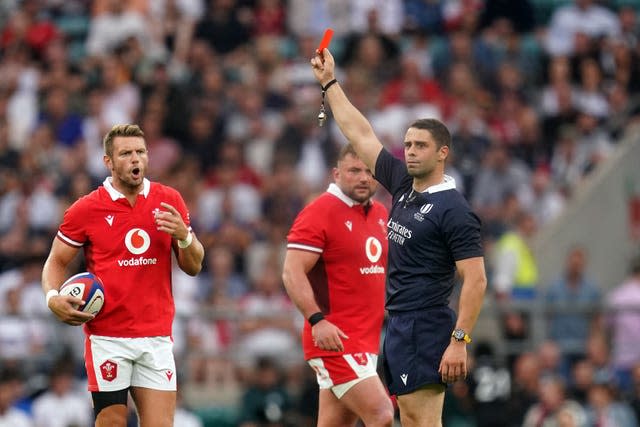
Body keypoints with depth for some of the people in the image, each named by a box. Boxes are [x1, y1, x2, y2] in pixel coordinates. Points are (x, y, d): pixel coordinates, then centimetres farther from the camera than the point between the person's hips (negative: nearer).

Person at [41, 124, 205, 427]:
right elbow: (57, 261, 7)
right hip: (107, 337, -2)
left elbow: (193, 266, 10)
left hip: (156, 337, 2)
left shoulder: (170, 201, 6)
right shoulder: (86, 209, -1)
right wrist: (53, 298, -12)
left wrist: (184, 236, -11)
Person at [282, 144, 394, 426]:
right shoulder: (319, 213, -10)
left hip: (367, 343, 8)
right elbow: (292, 273, -16)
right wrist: (317, 320, -27)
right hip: (335, 340, -8)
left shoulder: (380, 214, 15)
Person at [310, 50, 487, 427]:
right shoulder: (403, 186, 11)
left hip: (426, 328, -8)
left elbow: (476, 280, -15)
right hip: (399, 323, 8)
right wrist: (330, 83, 24)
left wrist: (460, 341, -22)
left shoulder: (454, 210, -11)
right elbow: (361, 135, 20)